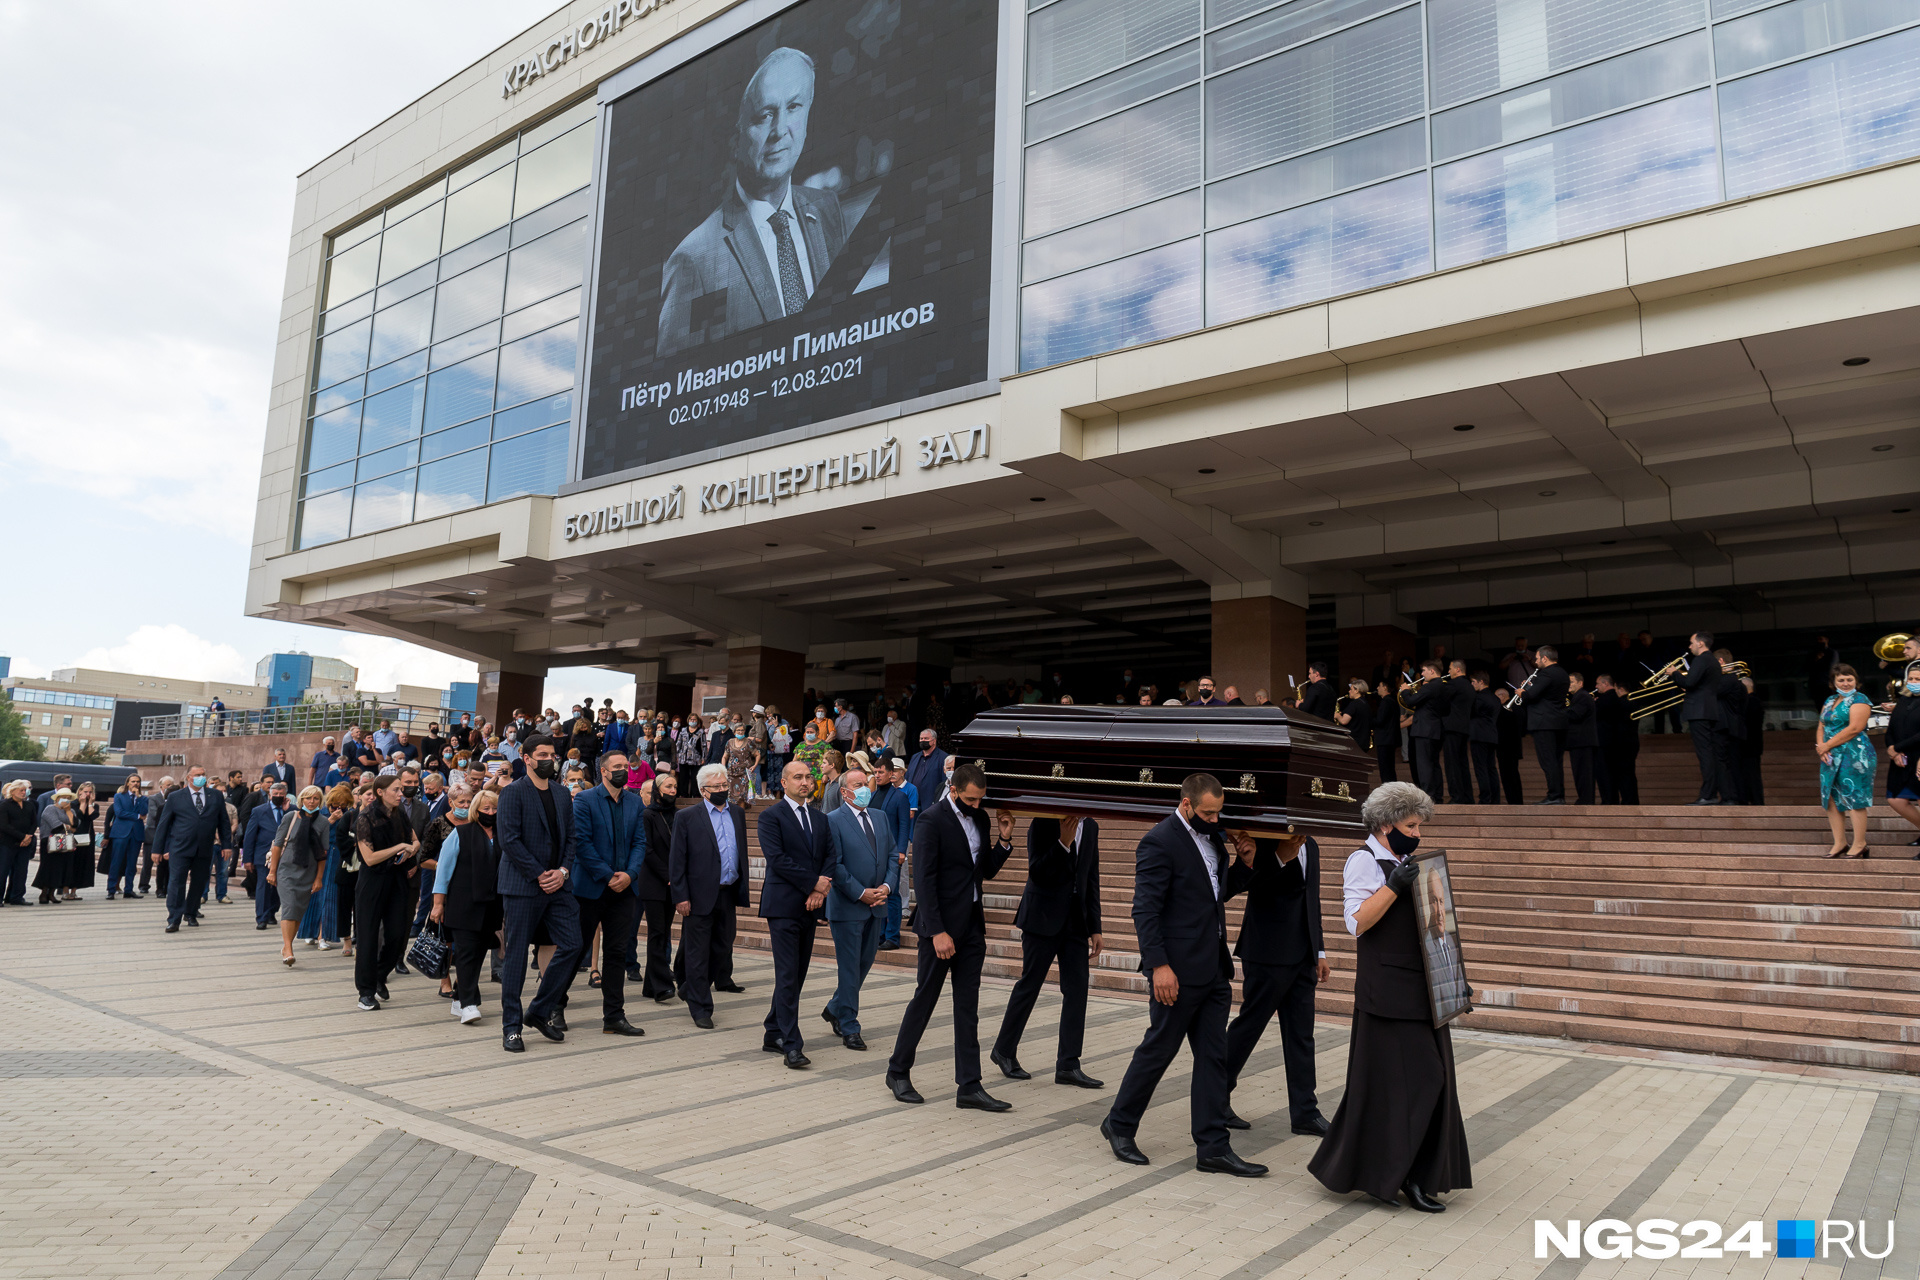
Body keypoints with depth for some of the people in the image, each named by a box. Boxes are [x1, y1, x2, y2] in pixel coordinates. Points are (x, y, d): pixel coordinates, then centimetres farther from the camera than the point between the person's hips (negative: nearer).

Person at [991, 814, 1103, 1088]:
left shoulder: (1090, 827, 8)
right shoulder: (1043, 823, -10)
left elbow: (1091, 879, 13)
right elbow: (1037, 873, -16)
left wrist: (1095, 928, 11)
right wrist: (1062, 843, -27)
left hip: (1076, 920, 6)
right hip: (1043, 917, -6)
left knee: (1077, 989, 0)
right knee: (1029, 985, 3)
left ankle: (1067, 1065, 6)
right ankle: (1004, 1050, 20)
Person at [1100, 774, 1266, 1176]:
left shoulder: (1210, 836, 11)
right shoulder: (1159, 842, -15)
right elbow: (1145, 909, -18)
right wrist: (1159, 965, -22)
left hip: (1214, 969, 8)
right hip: (1180, 970, -8)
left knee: (1213, 1056, 9)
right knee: (1158, 1049, 4)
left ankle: (1212, 1147, 16)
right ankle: (1119, 1124, 23)